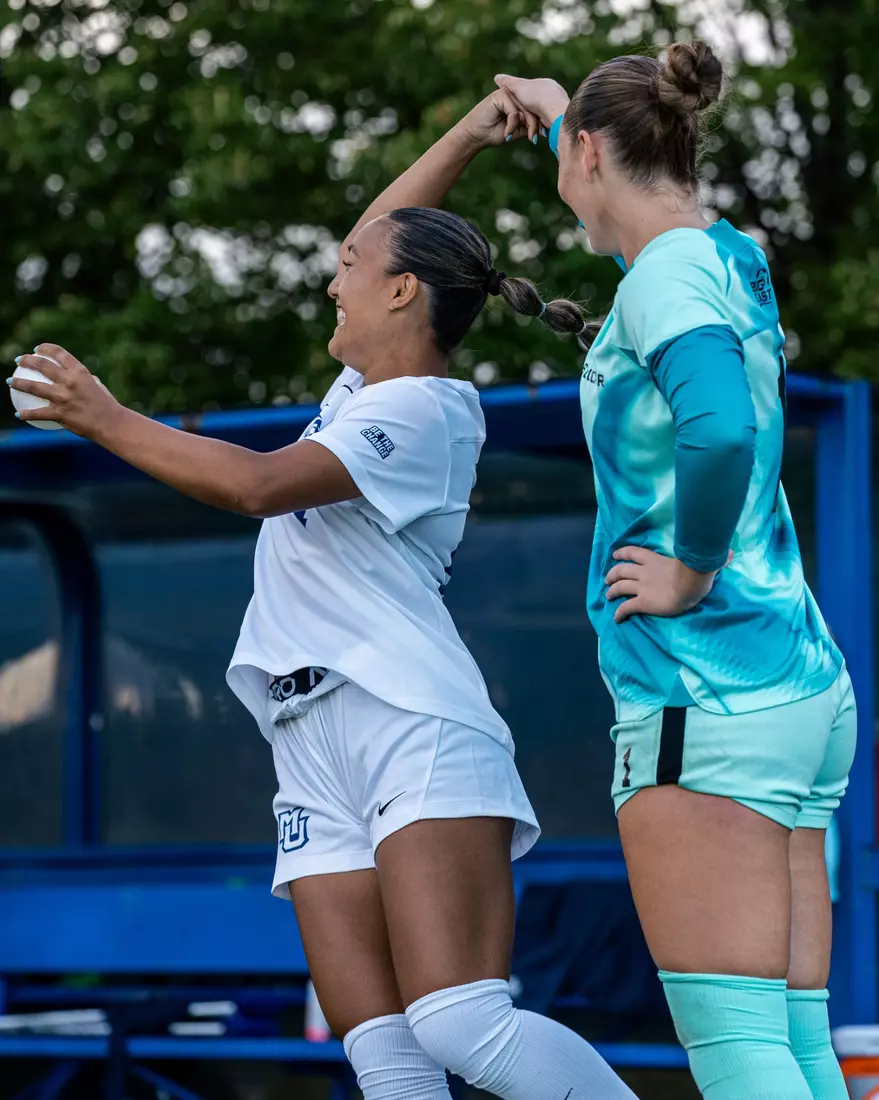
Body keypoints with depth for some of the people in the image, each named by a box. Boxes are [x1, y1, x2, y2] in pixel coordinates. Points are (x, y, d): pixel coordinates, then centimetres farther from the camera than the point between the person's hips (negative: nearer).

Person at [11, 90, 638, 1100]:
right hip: (320, 757, 9)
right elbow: (382, 241, 40)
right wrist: (467, 137, 34)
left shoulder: (422, 412, -5)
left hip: (418, 733, -9)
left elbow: (259, 484, -18)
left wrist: (109, 422, -9)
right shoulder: (374, 387, 22)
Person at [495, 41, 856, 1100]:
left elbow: (720, 430, -29)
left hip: (702, 687, -9)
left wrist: (691, 570, -15)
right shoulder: (734, 262, 17)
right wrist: (557, 115, 55)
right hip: (806, 686, 9)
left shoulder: (669, 276, -9)